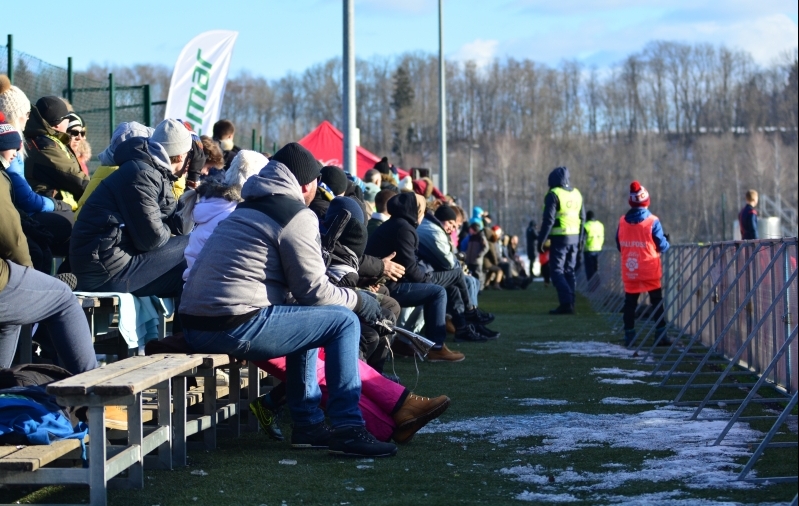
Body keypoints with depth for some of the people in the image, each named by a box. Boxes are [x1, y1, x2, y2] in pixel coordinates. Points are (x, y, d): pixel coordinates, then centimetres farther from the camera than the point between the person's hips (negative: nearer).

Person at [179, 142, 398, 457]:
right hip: (236, 328, -9)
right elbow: (313, 289, -6)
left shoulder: (247, 209, 24)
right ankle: (347, 429, -2)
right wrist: (358, 300, 11)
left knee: (306, 318, 28)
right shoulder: (298, 216, -4)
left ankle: (309, 423, 26)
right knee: (344, 321, 0)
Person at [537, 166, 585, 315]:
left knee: (556, 271, -3)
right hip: (574, 238, 7)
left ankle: (566, 302, -16)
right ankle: (570, 304, 11)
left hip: (560, 237, -7)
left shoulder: (554, 195, -11)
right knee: (569, 271, 13)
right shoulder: (576, 194, 12)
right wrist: (580, 239, 21)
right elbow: (582, 218, 15)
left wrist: (541, 240, -11)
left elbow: (548, 220, -15)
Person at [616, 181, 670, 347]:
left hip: (630, 272, 3)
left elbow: (619, 246, 7)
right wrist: (666, 242, 14)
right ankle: (660, 336, 2)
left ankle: (629, 336, 10)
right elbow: (662, 246, -8)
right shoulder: (652, 221, -11)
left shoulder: (622, 222, -2)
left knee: (630, 304, 11)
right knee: (657, 303, 6)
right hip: (650, 271, -3)